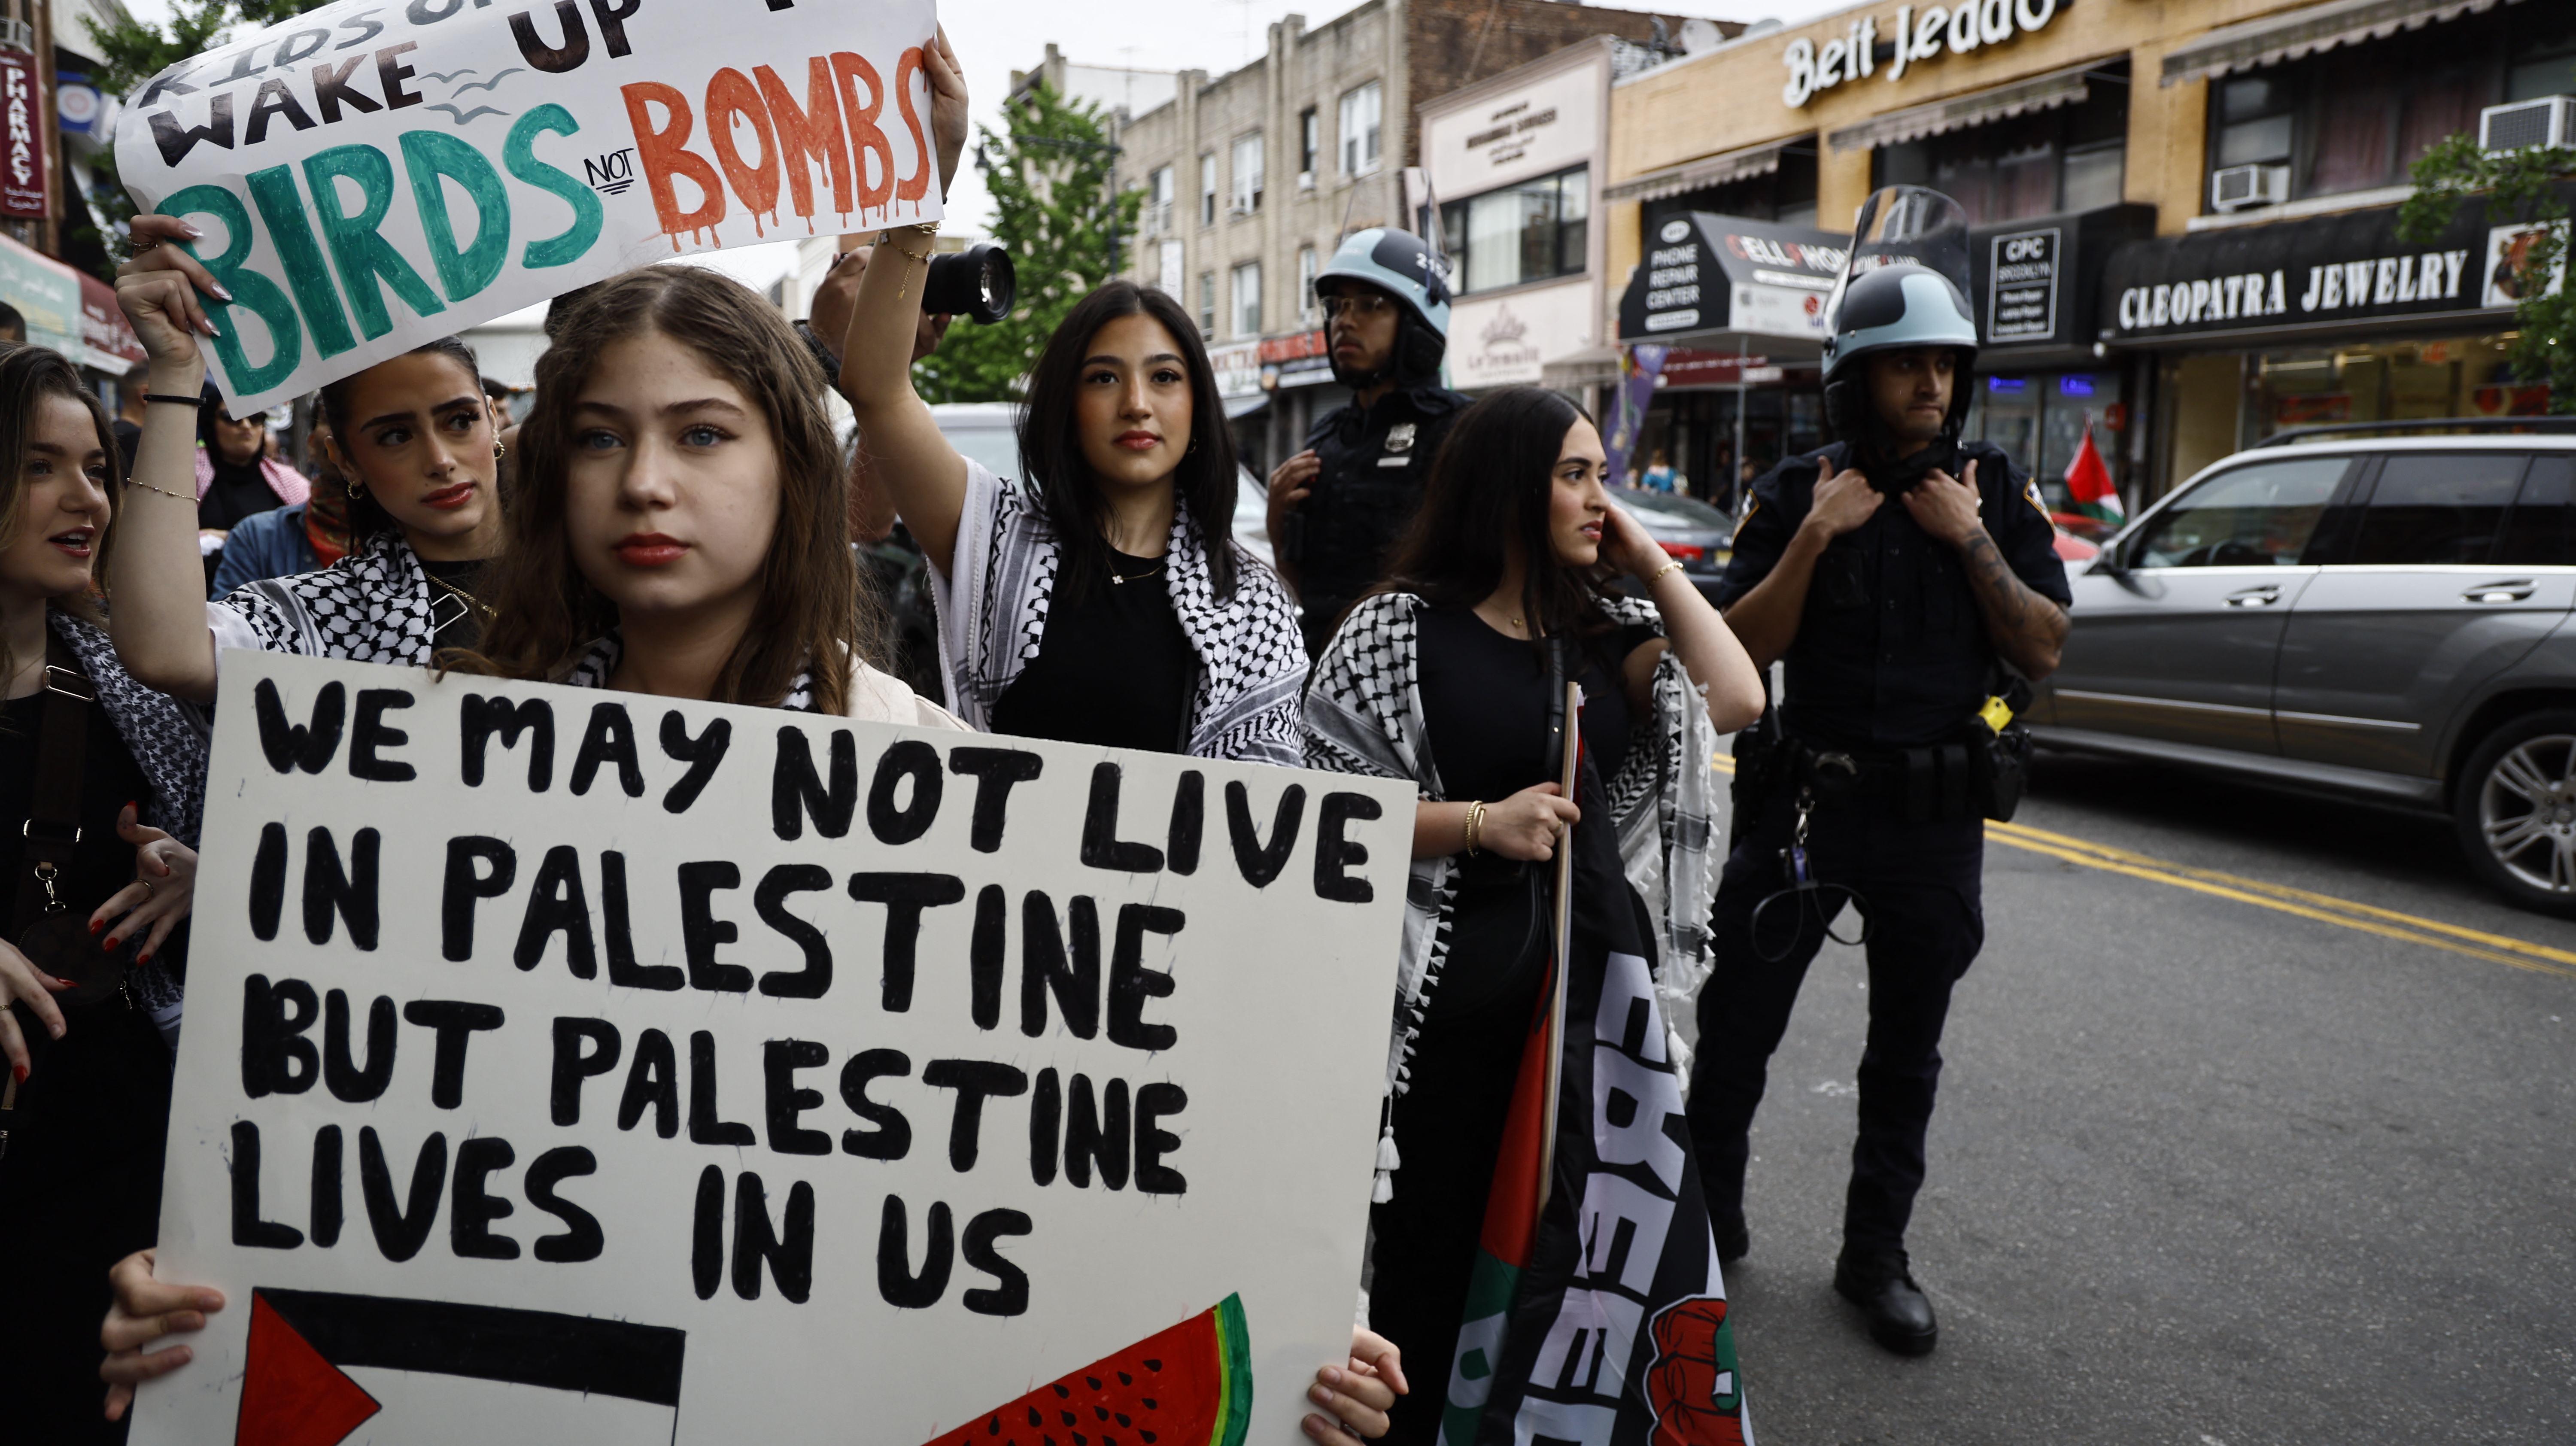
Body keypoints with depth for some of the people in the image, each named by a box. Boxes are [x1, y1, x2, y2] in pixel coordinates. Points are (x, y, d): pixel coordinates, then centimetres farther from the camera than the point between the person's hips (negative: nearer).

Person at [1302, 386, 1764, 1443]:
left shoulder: (1600, 627, 12)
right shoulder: (1400, 632, -6)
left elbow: (1734, 698, -2)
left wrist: (1652, 565, 0)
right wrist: (1480, 822, -18)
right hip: (1458, 990, -5)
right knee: (1436, 1255, 6)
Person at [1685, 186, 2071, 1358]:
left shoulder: (1997, 491, 2)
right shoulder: (1795, 493, -2)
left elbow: (2043, 652, -3)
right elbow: (1740, 649, -8)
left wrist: (1971, 542, -14)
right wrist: (1817, 537, -17)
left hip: (1934, 818, 2)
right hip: (1801, 800, -1)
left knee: (1907, 1050, 12)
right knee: (1738, 1021, 7)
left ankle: (1876, 1255, 27)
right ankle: (1708, 1217, 27)